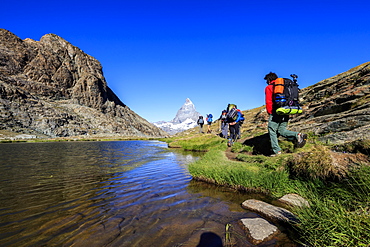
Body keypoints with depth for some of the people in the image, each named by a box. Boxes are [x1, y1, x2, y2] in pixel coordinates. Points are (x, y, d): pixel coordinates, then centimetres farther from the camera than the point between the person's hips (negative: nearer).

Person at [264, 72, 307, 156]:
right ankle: (297, 135, -10)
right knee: (281, 130, 12)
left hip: (276, 112, -7)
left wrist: (270, 112, -1)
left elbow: (269, 102, -8)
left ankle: (276, 150, -1)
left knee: (272, 131, 2)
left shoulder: (269, 87, 1)